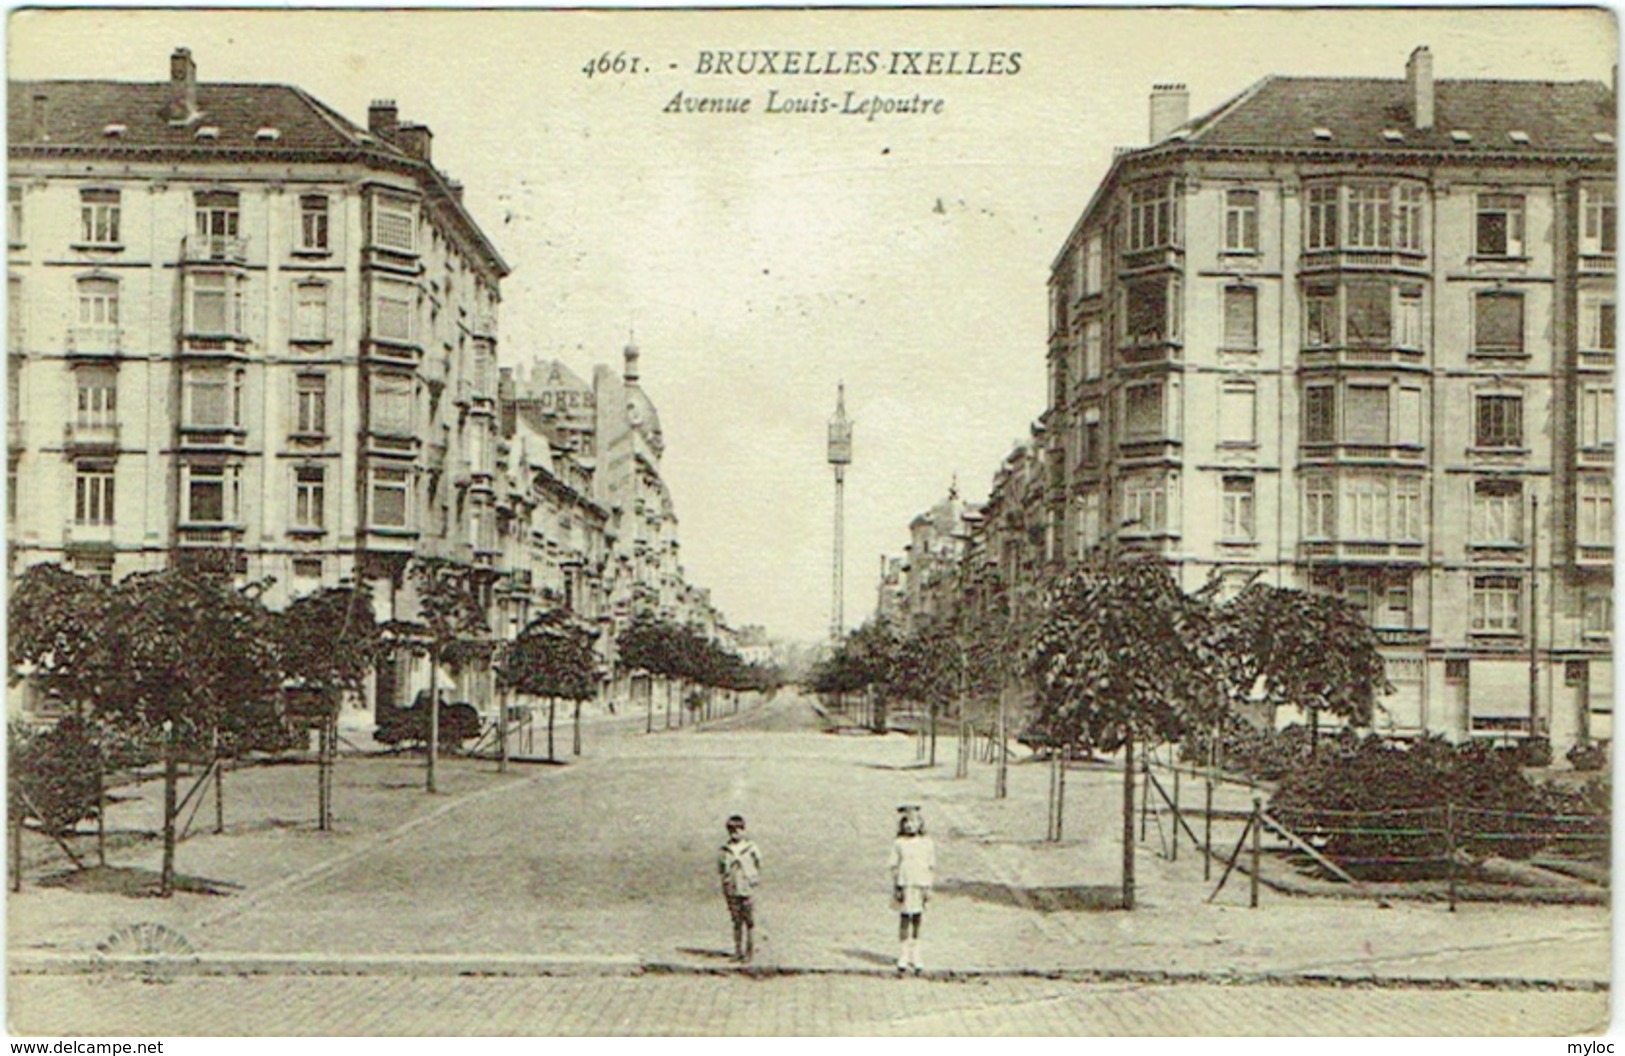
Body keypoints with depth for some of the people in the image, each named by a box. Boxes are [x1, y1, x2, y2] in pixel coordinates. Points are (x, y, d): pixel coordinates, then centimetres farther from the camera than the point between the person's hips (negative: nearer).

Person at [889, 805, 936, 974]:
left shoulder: (927, 843, 2)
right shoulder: (898, 844, 0)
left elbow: (932, 867, 6)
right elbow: (894, 867, 3)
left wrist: (929, 888, -1)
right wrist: (895, 888, -2)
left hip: (921, 885, 1)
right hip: (904, 885, -1)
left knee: (917, 919, 6)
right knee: (904, 919, -2)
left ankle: (915, 956, 16)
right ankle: (903, 957, 6)